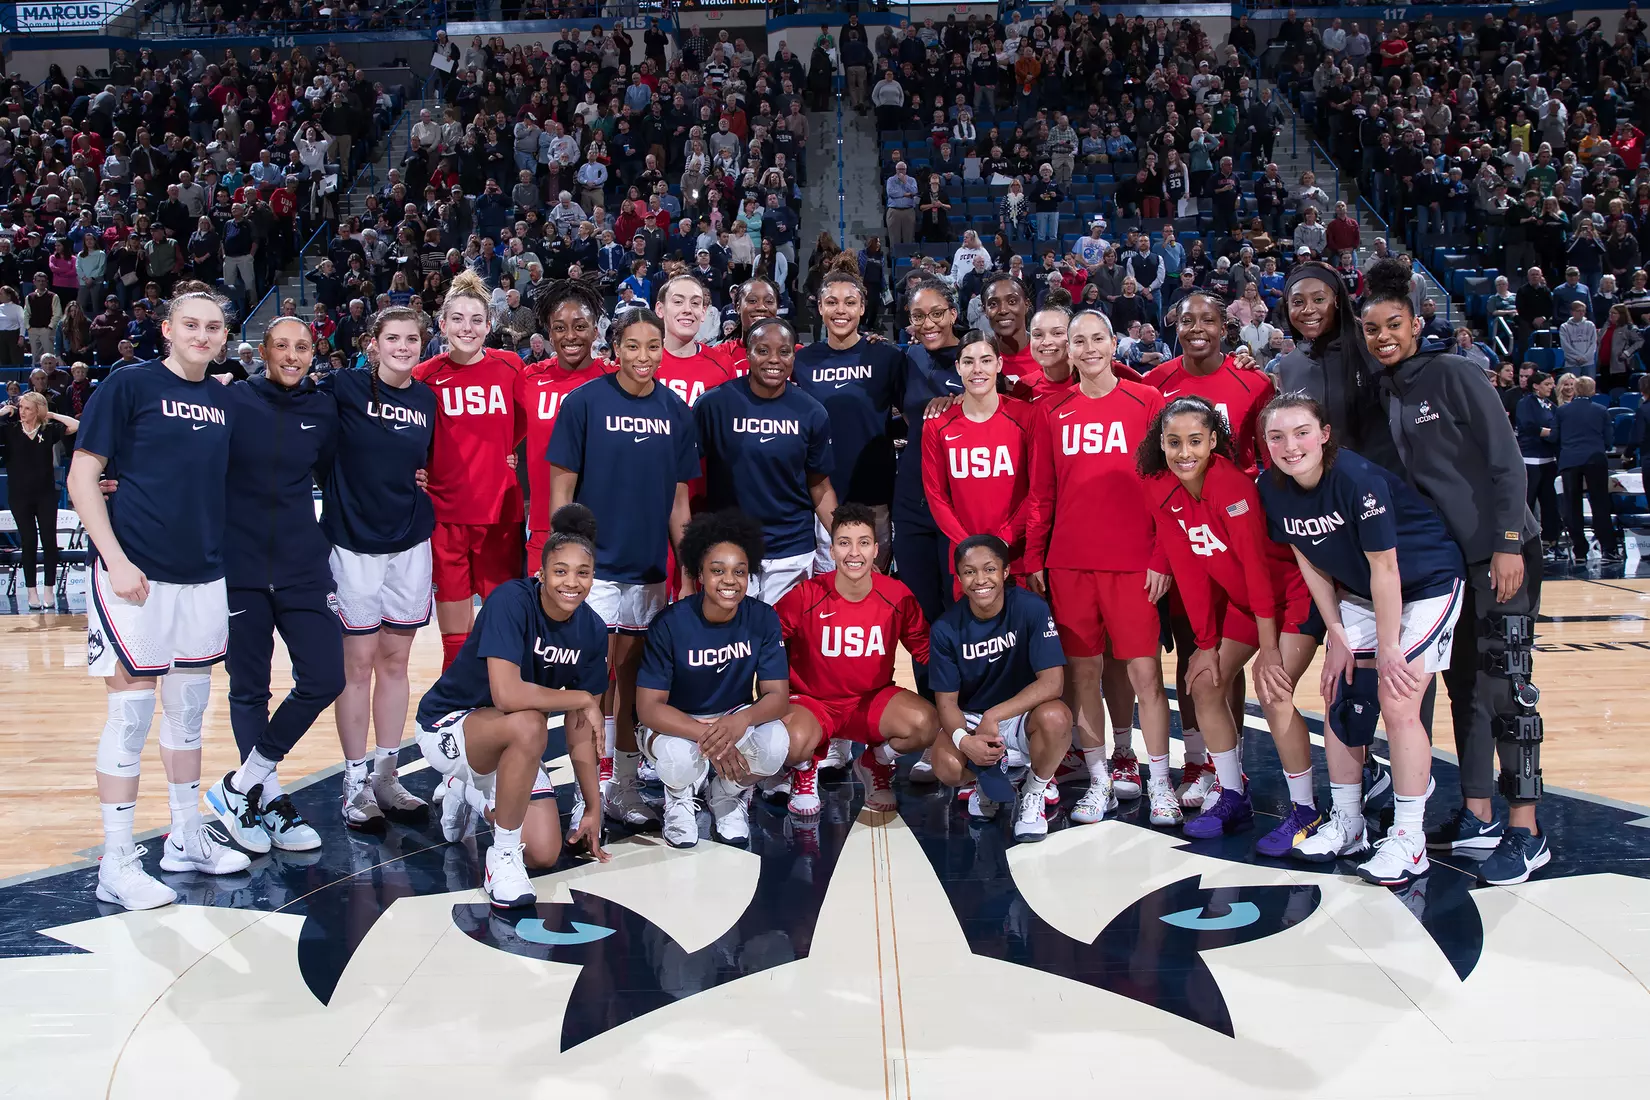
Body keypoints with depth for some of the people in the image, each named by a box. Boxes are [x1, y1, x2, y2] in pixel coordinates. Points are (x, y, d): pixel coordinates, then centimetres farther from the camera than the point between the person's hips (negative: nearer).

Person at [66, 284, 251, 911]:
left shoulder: (226, 402, 10)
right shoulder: (129, 385, -6)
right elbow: (82, 476, -8)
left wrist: (230, 556, 11)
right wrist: (115, 559, -16)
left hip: (204, 577, 6)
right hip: (137, 577, -6)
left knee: (189, 711, 15)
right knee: (131, 714, -2)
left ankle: (186, 838, 27)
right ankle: (117, 864, 7)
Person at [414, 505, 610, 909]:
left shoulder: (591, 631, -6)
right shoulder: (511, 600, -26)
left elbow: (579, 731, 0)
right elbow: (507, 695, -38)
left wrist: (593, 806, -1)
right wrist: (582, 698, -25)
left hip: (509, 746, 6)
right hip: (446, 726, -6)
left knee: (545, 855, -5)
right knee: (528, 725, -38)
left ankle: (471, 795, 24)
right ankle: (503, 856, -19)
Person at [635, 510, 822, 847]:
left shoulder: (763, 619, -14)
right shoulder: (671, 624, -22)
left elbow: (777, 696, -17)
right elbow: (648, 707, -23)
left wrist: (742, 720, -41)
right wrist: (705, 734, -40)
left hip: (736, 720, 3)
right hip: (677, 724, -2)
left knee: (776, 742, -30)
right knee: (680, 757, -38)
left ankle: (729, 794, 5)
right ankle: (681, 798, 3)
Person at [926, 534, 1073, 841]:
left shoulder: (1031, 608, -17)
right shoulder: (946, 628, -11)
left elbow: (1052, 682, -22)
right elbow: (946, 700, -8)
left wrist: (994, 716, -30)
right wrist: (964, 739, -30)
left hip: (1023, 716, -1)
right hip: (970, 720, 1)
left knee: (1055, 717, -36)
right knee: (947, 768, -30)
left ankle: (1033, 792, -3)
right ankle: (992, 782, 9)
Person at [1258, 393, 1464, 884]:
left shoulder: (1358, 478, -30)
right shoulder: (1273, 490, -12)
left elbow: (1385, 567, -24)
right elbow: (1310, 562, 0)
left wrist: (1387, 649, -18)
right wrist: (1337, 637, -1)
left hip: (1426, 584, -6)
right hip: (1360, 593, 7)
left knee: (1397, 701, -14)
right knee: (1340, 698, 4)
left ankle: (1408, 839, -4)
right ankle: (1346, 824, 19)